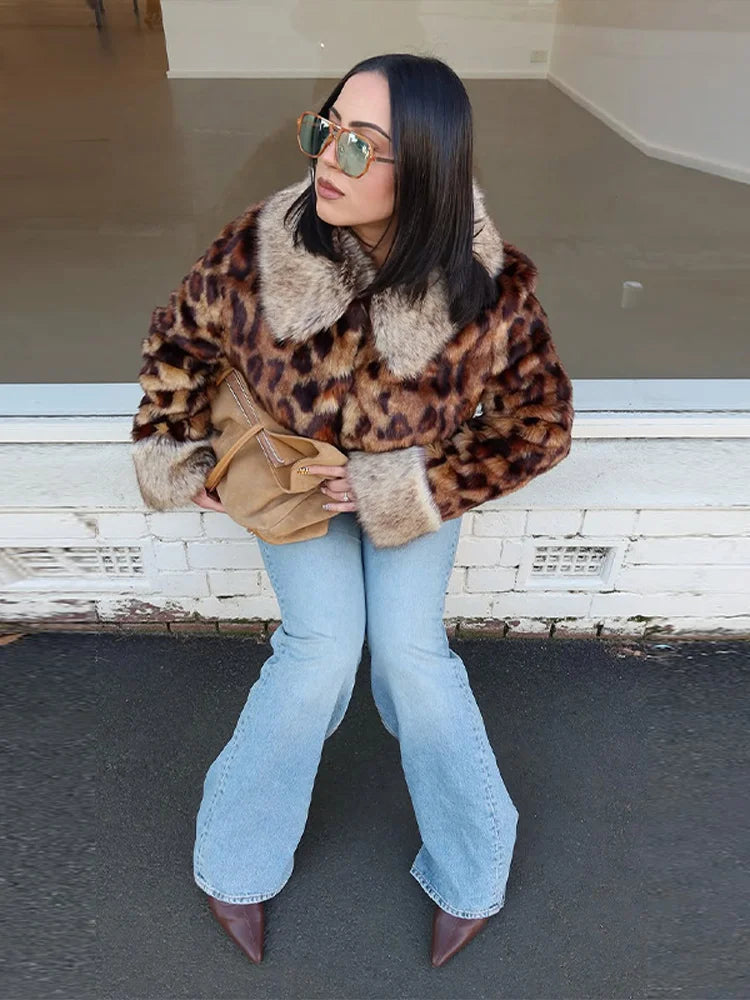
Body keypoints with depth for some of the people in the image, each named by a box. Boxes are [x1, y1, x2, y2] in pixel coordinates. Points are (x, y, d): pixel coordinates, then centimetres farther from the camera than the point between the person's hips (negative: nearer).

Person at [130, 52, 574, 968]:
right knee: (324, 645, -13)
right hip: (288, 473, 1)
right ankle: (236, 861, 13)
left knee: (409, 648, -11)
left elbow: (537, 426, -15)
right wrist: (176, 456, -2)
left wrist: (401, 489, -19)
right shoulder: (255, 252, -24)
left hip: (415, 485, 0)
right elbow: (178, 341, -4)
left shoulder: (490, 292, -28)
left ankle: (470, 872, 16)